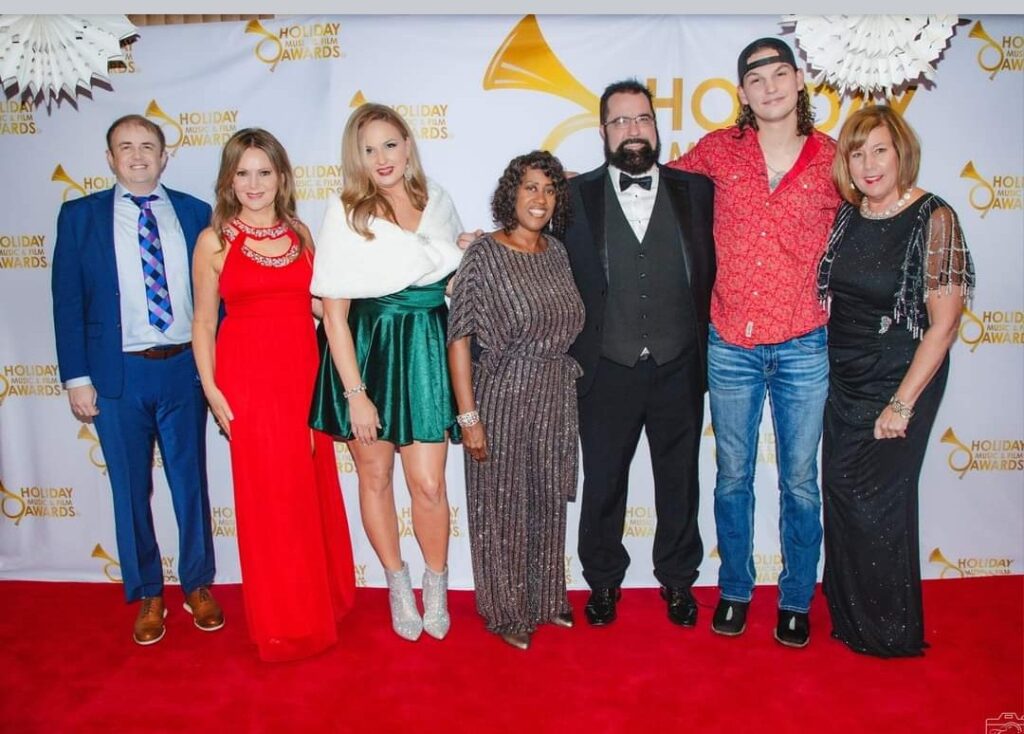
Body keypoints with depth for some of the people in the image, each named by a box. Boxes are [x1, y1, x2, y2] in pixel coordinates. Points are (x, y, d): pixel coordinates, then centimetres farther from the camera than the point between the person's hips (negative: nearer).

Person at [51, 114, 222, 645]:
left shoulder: (194, 213, 5)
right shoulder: (80, 216, 3)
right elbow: (67, 302, 1)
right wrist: (76, 377, -4)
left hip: (185, 368, 1)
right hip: (117, 375, 0)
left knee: (191, 481, 11)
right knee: (131, 489, 10)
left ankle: (198, 586, 29)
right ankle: (147, 595, 27)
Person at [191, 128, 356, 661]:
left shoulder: (299, 233, 9)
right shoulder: (214, 240, 0)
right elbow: (203, 321, 0)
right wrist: (211, 388, -6)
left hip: (303, 373, 4)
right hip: (248, 377, -3)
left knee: (314, 488, 11)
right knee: (269, 495, 3)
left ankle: (324, 599, 31)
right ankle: (285, 622, 20)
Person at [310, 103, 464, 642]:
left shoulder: (437, 199, 5)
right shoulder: (345, 212, -7)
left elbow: (457, 268, 26)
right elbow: (334, 312, -10)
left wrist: (472, 251, 4)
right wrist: (355, 392, -13)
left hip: (427, 352, 2)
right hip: (365, 352, -2)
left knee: (428, 484, -1)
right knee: (375, 477, 11)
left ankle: (436, 584, 25)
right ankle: (398, 585, 33)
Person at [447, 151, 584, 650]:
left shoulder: (557, 251, 6)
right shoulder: (483, 256, -10)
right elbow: (459, 338, -12)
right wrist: (468, 416, -15)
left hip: (556, 398, 5)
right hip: (503, 397, -5)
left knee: (548, 503, 17)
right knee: (503, 507, 9)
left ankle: (545, 599, 37)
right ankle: (506, 612, 28)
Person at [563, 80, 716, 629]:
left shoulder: (696, 190, 3)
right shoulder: (576, 195, 1)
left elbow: (711, 271, 3)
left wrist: (701, 341, -2)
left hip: (679, 367, 1)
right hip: (607, 368, -1)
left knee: (680, 479, 14)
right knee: (603, 481, 12)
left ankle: (677, 578, 34)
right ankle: (603, 579, 32)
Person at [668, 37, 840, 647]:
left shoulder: (834, 159, 1)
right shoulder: (719, 149, 2)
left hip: (804, 347, 0)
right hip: (731, 345, 1)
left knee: (800, 482, 9)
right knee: (733, 477, 12)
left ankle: (797, 600, 29)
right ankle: (735, 590, 31)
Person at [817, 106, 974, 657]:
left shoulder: (934, 219, -13)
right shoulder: (846, 214, 4)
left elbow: (944, 322, -15)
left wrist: (902, 404, -16)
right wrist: (823, 362, 2)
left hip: (900, 380, -5)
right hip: (842, 379, 5)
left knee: (877, 499, 1)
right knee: (841, 493, 11)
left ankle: (891, 632, 24)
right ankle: (848, 616, 32)